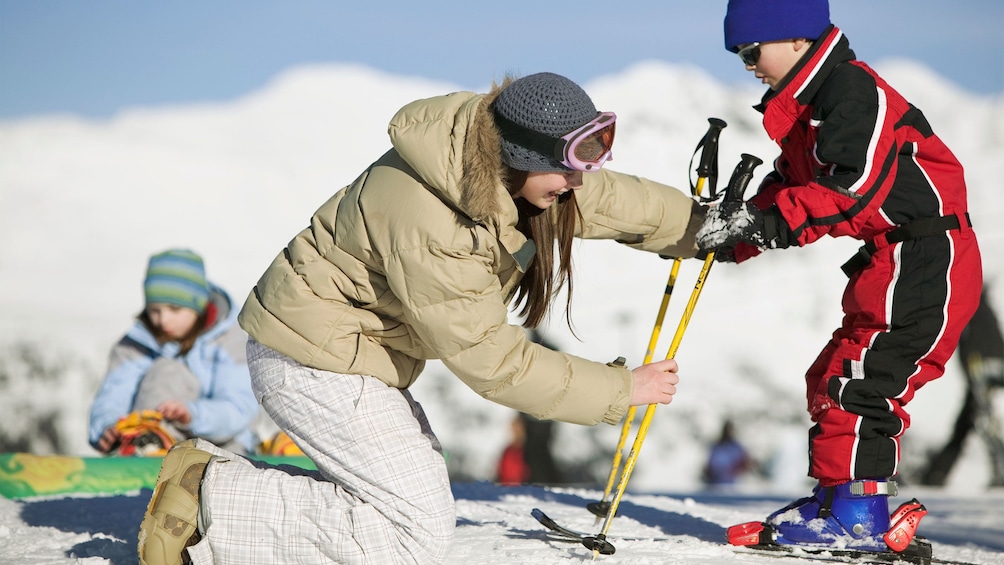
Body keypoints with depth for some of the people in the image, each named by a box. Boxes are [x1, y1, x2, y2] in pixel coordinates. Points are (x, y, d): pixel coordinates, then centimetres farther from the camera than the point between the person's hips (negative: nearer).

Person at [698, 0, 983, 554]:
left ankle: (855, 513, -12)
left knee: (854, 381, -14)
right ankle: (840, 500, 18)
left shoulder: (855, 91, -16)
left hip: (926, 259, -11)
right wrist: (729, 236, 4)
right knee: (829, 380, 13)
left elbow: (851, 190, -28)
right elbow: (788, 189, 18)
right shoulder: (807, 104, 17)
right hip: (890, 261, 11)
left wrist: (762, 221, -31)